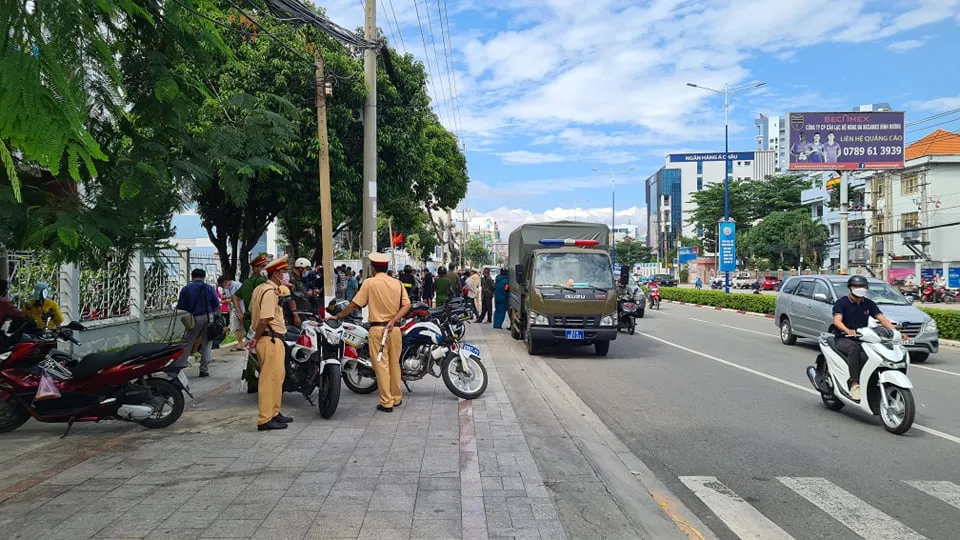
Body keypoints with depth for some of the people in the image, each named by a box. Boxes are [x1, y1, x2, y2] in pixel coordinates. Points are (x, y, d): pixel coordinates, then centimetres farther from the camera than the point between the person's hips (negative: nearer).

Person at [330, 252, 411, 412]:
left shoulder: (370, 283, -5)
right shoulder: (397, 283, 6)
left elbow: (355, 304, -4)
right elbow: (406, 305, -4)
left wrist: (338, 316, 7)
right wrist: (393, 321, -9)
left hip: (378, 328, -4)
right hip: (394, 328, 4)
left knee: (381, 365, 0)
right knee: (394, 364, 15)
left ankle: (386, 402, 2)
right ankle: (396, 398, 24)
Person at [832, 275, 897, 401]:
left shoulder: (869, 304, 13)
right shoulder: (841, 303, -3)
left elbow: (881, 318, 3)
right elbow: (837, 320, -19)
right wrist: (848, 331, -41)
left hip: (863, 339, 5)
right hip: (844, 339, -5)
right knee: (854, 349, -38)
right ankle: (854, 384, -37)